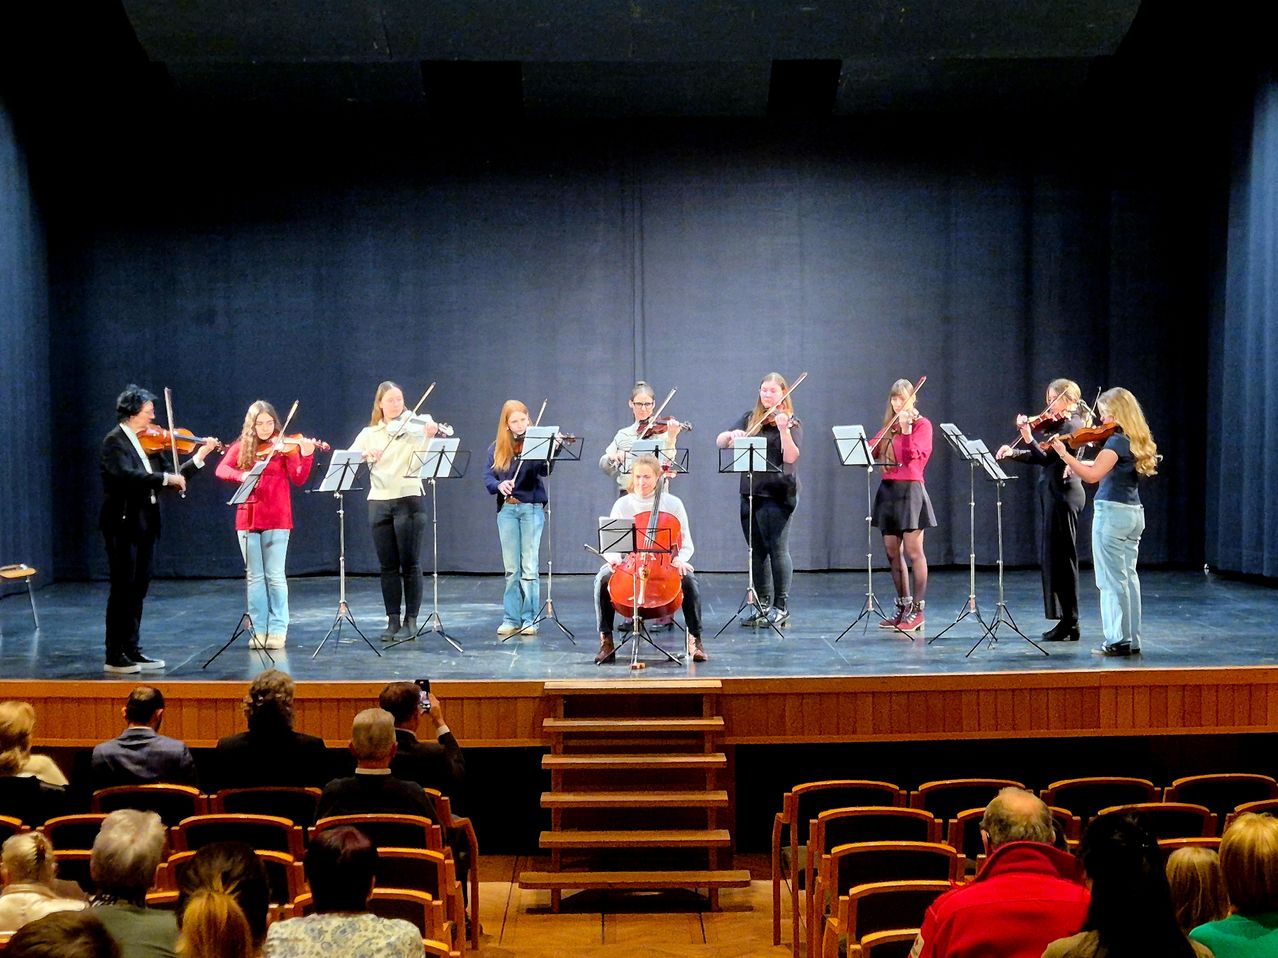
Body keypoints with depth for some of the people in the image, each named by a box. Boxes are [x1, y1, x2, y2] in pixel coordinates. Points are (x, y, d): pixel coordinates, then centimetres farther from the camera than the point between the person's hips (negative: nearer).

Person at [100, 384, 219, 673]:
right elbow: (126, 474, -27)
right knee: (122, 590, -4)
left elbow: (172, 477, 13)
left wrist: (199, 457, 6)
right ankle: (114, 657, 1)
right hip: (123, 525, -7)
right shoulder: (114, 441, -10)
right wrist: (166, 478, -25)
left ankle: (132, 650, 19)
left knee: (138, 590, 11)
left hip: (145, 525, 8)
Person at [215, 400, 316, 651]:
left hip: (276, 519, -3)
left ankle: (278, 630, 5)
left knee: (275, 576, -2)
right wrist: (242, 475, -25)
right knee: (255, 577, 8)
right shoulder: (241, 447, 7)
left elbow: (298, 479, -10)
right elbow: (221, 469, -6)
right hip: (248, 519, 3)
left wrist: (307, 456, -25)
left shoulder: (284, 447, 0)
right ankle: (258, 630, 13)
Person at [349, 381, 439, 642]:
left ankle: (411, 621, 4)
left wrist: (428, 438, -29)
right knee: (388, 567, 7)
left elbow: (420, 462, -13)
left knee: (410, 564, -2)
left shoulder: (414, 426, 1)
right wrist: (365, 453, -22)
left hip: (409, 500, -3)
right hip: (379, 503, 3)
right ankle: (393, 620, 13)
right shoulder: (369, 433, 11)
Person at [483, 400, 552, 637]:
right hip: (507, 509, 3)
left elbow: (544, 470, -16)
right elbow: (487, 476, 3)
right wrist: (499, 485, -18)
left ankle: (529, 619, 3)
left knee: (530, 567, -2)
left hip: (532, 507, -3)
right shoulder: (497, 448, 9)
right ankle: (510, 618, 12)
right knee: (511, 568, 7)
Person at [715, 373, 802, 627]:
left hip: (777, 494, -6)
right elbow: (719, 442, 8)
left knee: (777, 549, -7)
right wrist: (731, 434, -13)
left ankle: (781, 607, 0)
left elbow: (791, 457, -16)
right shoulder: (750, 419, 14)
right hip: (750, 493, 6)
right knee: (757, 552, 10)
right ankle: (763, 605, 18)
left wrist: (783, 430, -29)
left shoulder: (791, 423, -1)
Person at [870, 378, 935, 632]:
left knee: (913, 551, -6)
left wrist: (905, 428, -22)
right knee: (892, 551, 8)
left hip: (910, 489, -7)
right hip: (888, 489, 7)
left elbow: (912, 455, -15)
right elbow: (872, 451, 11)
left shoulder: (922, 424, -2)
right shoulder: (888, 427, 16)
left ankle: (917, 610, -2)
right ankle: (903, 606, 17)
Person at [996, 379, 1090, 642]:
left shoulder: (1071, 425, -13)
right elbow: (1041, 457, 15)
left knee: (1060, 558, -6)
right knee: (1052, 558, 11)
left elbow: (1047, 457, -21)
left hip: (1063, 495, -10)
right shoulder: (1058, 423, 15)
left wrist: (1027, 435, -30)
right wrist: (1013, 453, 3)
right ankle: (1067, 621, 16)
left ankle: (1070, 624, -2)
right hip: (1053, 494, 10)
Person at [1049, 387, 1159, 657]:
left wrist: (1064, 455, -25)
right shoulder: (1137, 441, 13)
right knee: (1128, 576, 12)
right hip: (1135, 513, 9)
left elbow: (1093, 475, -25)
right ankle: (1132, 639, 15)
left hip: (1112, 513, -9)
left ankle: (1117, 641, -2)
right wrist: (1077, 464, 11)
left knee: (1112, 579, -4)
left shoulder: (1117, 441, -15)